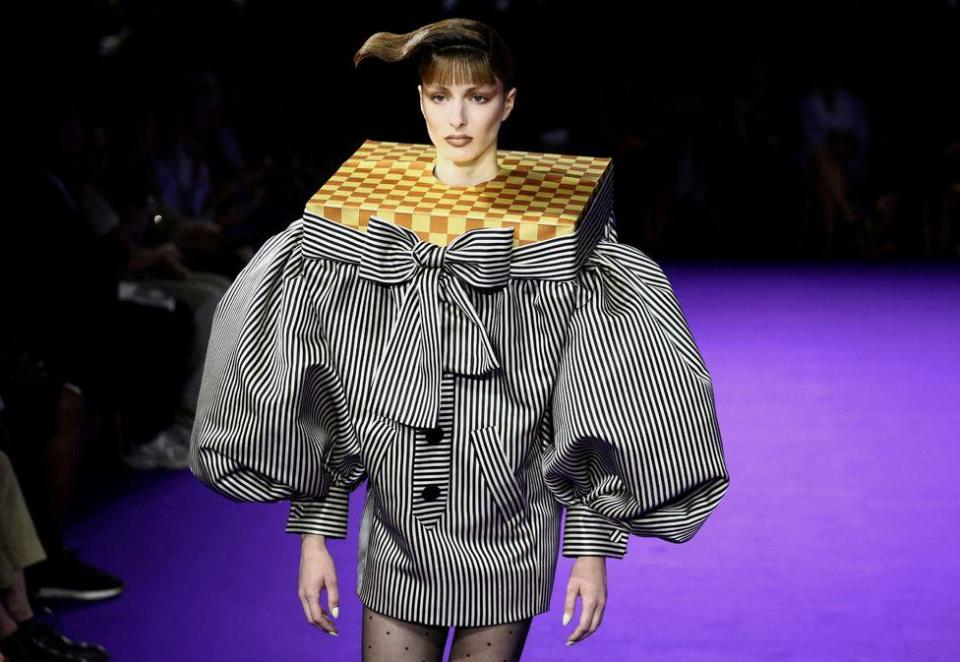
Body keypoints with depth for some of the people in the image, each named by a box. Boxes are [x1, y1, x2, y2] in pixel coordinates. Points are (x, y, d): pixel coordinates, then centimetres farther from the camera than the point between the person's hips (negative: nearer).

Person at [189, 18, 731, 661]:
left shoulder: (554, 226, -6)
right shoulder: (365, 223, 0)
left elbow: (595, 408, -4)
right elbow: (321, 397, 3)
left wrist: (593, 549, -6)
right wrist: (314, 532, 1)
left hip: (510, 545, -1)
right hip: (397, 542, 2)